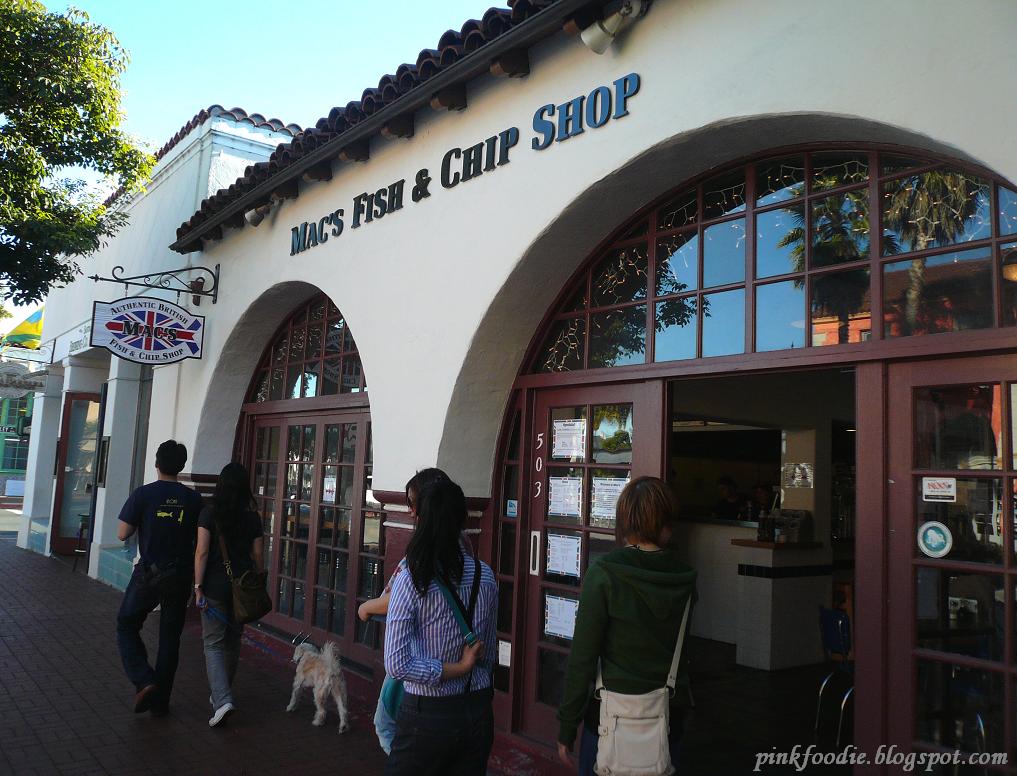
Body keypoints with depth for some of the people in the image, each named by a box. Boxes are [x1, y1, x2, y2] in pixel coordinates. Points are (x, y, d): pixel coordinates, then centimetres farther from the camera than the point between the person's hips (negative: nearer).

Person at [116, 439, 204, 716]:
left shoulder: (143, 494, -9)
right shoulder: (193, 499, -3)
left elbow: (123, 534, -6)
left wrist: (141, 522, 9)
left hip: (149, 574, -2)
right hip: (180, 576, 2)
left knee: (127, 627, 16)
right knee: (170, 637, 12)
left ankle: (144, 680, -3)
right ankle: (160, 701, 17)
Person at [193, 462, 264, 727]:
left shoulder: (209, 514, -8)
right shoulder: (253, 518, -1)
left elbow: (202, 552, -11)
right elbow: (258, 556, 2)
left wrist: (198, 587, -7)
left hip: (215, 586, -3)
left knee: (214, 643, 3)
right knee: (233, 642, 17)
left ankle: (222, 699, -12)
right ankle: (221, 693, 31)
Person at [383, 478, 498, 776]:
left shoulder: (410, 581, -16)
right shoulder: (485, 576, -3)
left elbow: (396, 664, -19)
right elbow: (488, 653, 7)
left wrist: (457, 669, -12)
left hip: (428, 714, -4)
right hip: (479, 712, 4)